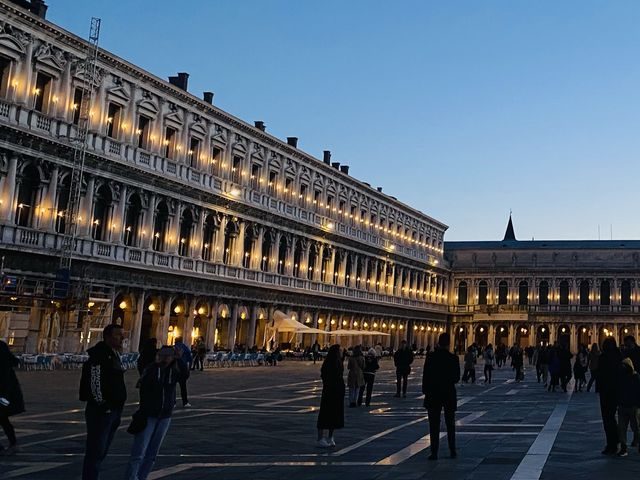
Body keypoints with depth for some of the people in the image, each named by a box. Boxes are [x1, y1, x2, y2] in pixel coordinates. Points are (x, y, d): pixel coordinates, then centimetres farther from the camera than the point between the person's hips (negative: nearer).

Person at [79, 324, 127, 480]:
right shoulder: (99, 355, -14)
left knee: (102, 452, 16)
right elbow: (95, 383, -20)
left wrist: (117, 412, 17)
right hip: (101, 411, -9)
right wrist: (103, 406, -18)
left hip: (113, 410, 9)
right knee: (95, 451, -6)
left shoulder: (116, 354, 15)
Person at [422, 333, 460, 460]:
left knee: (434, 426, 3)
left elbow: (425, 376, -7)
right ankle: (452, 451, 17)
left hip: (433, 395, -1)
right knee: (450, 425, 14)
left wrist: (425, 391, 2)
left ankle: (434, 452, 0)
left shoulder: (431, 357, -8)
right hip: (449, 394, 1)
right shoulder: (453, 358, -8)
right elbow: (456, 378, -4)